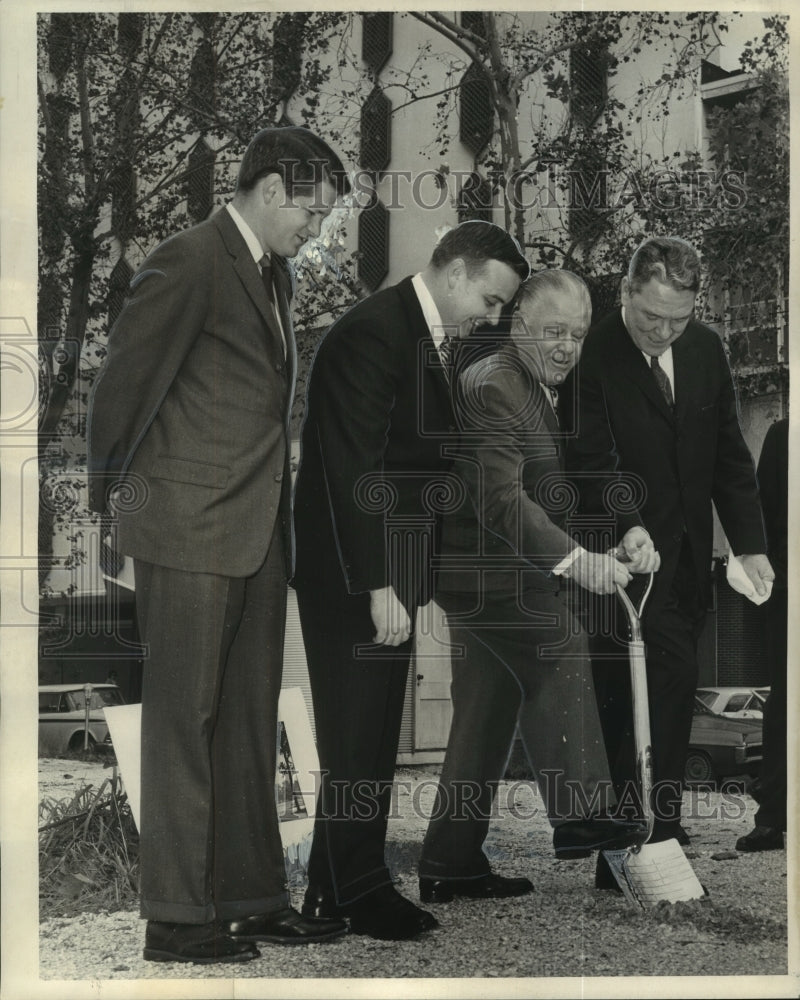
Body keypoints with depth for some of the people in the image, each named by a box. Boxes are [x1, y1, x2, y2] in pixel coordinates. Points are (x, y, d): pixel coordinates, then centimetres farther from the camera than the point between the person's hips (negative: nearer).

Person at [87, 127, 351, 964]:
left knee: (249, 716, 12)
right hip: (189, 528, -9)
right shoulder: (186, 265, -12)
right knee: (183, 716, -3)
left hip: (257, 531, 9)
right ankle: (175, 917, 4)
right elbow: (122, 384, -10)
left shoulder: (273, 272, 16)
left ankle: (250, 895, 21)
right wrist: (111, 496, -1)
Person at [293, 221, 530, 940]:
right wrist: (380, 587, -23)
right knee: (356, 739, 0)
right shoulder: (373, 333, -17)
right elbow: (354, 470, -22)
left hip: (388, 578, 10)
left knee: (372, 738, 14)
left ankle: (336, 888, 24)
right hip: (352, 581, -10)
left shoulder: (433, 338, 13)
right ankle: (355, 889, 12)